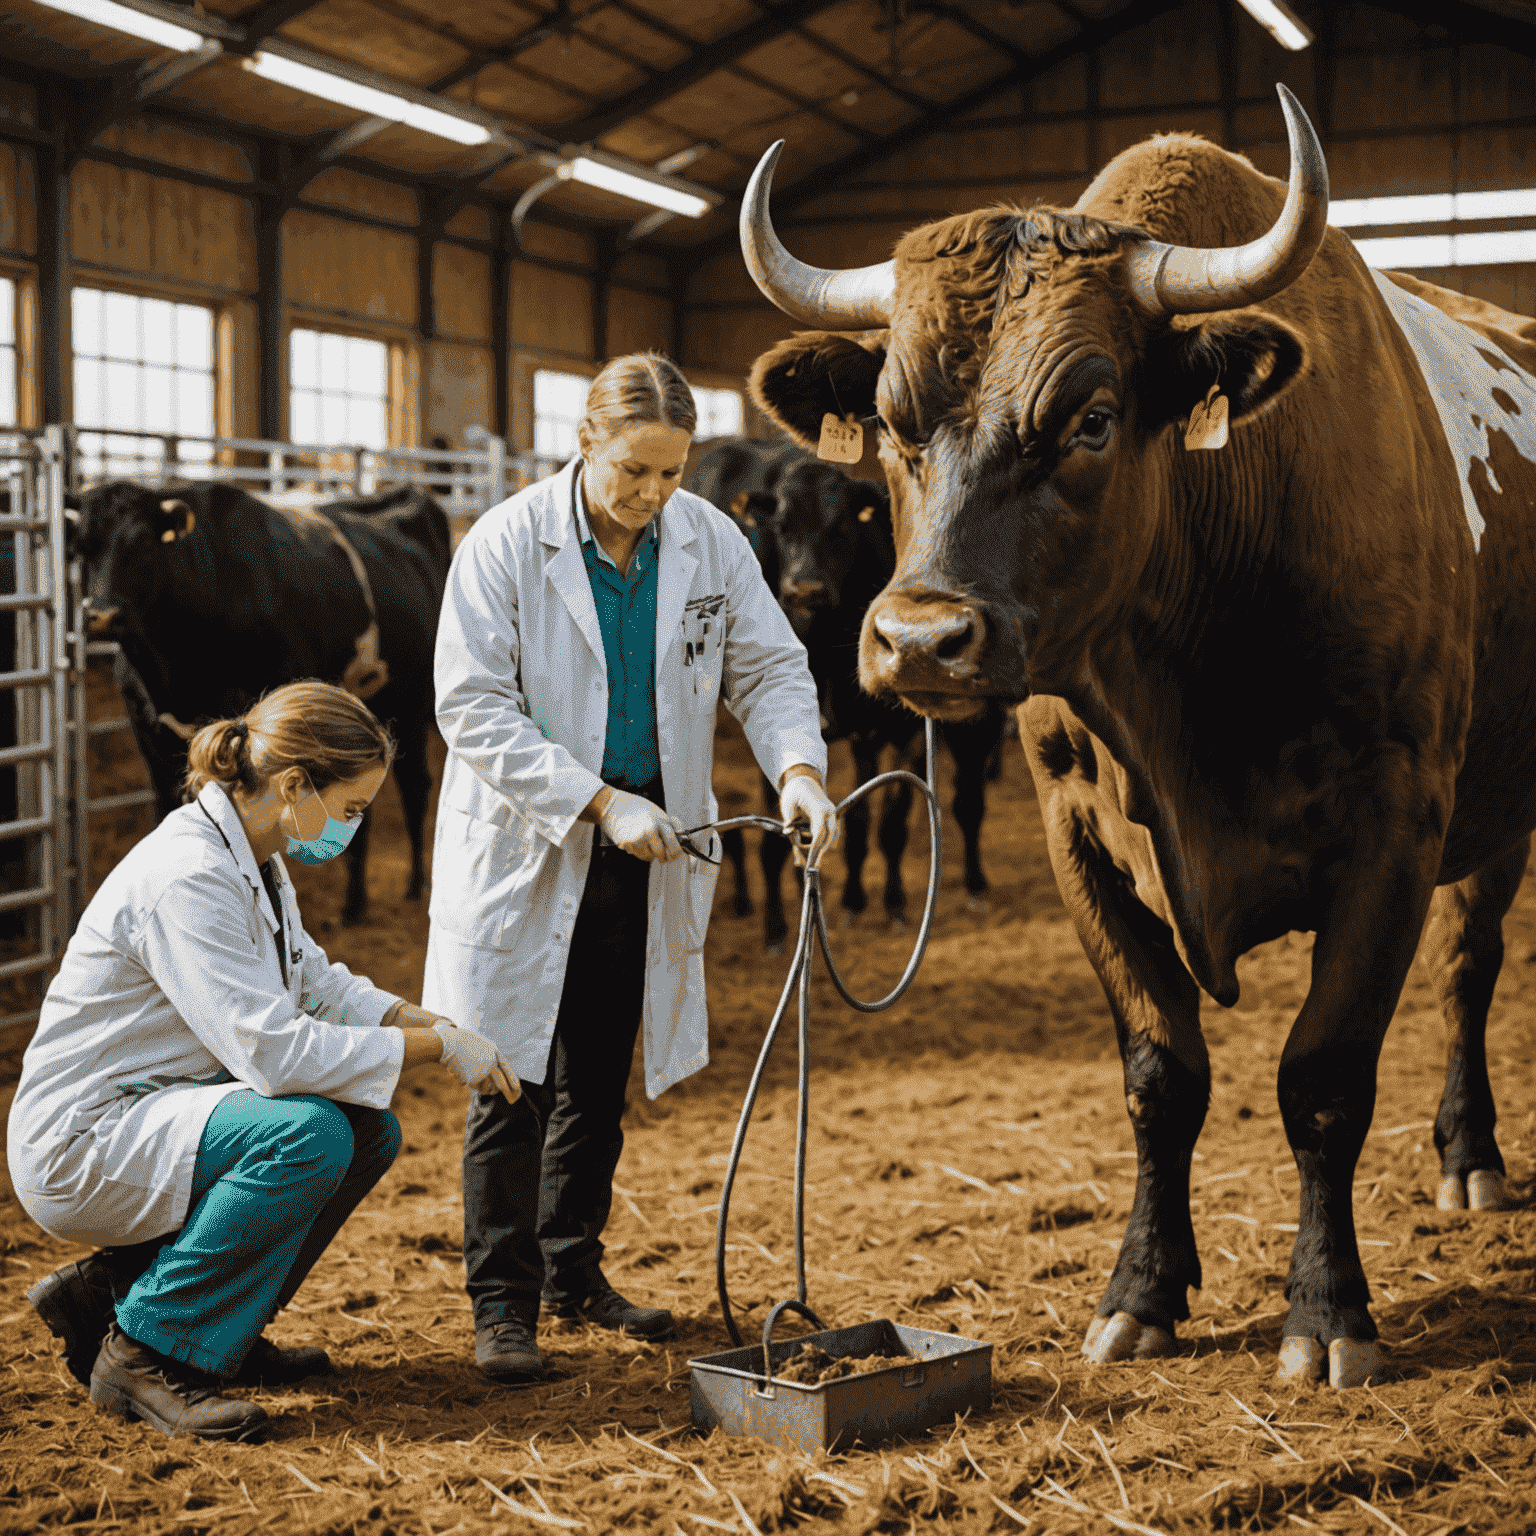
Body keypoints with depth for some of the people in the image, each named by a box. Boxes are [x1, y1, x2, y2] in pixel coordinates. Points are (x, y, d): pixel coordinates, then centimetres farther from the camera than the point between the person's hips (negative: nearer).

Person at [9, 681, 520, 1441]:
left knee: (369, 1130, 1)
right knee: (309, 1135, -28)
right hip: (80, 1144, -10)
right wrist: (438, 1048, -22)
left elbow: (316, 983, 17)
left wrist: (427, 1020, -1)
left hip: (157, 1111, 10)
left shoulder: (248, 857, 5)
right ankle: (146, 1351, -12)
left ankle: (117, 1284, 10)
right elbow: (273, 1050, -32)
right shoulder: (188, 879, -25)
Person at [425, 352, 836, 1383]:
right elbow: (474, 707, -16)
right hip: (527, 851, -4)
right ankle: (504, 1299, 10)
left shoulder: (710, 542, -3)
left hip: (647, 860, 4)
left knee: (601, 1077, 15)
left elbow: (770, 666, 4)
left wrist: (798, 768, -16)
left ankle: (574, 1269, 30)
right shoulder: (507, 545, -14)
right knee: (514, 1075, -1)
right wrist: (599, 802, -22)